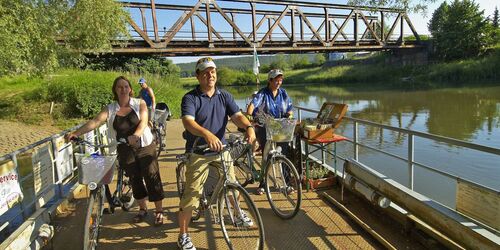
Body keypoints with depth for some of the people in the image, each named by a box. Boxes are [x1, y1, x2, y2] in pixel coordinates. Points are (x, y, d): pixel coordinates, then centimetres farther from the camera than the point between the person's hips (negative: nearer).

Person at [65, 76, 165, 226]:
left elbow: (143, 121, -20)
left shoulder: (139, 104, -5)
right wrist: (76, 133, -27)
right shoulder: (110, 109, 0)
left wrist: (135, 135, -39)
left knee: (152, 178, 0)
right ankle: (142, 209, 33)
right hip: (125, 151, 3)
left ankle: (159, 211, 16)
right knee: (135, 180, 14)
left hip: (144, 147, -3)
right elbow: (95, 121, -12)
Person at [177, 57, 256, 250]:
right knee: (191, 195, -2)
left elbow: (237, 115, -9)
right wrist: (207, 134, -46)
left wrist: (249, 127, -31)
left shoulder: (224, 96, 2)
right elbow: (188, 122, -27)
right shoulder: (190, 98, -11)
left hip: (221, 149, 4)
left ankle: (238, 213, 46)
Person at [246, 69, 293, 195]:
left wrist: (289, 116, -8)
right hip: (264, 128, -3)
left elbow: (290, 109, 13)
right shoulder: (262, 93, -7)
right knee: (266, 155, -8)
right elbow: (252, 105, -23)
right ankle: (263, 183, 10)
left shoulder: (283, 93, 8)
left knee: (286, 152, -5)